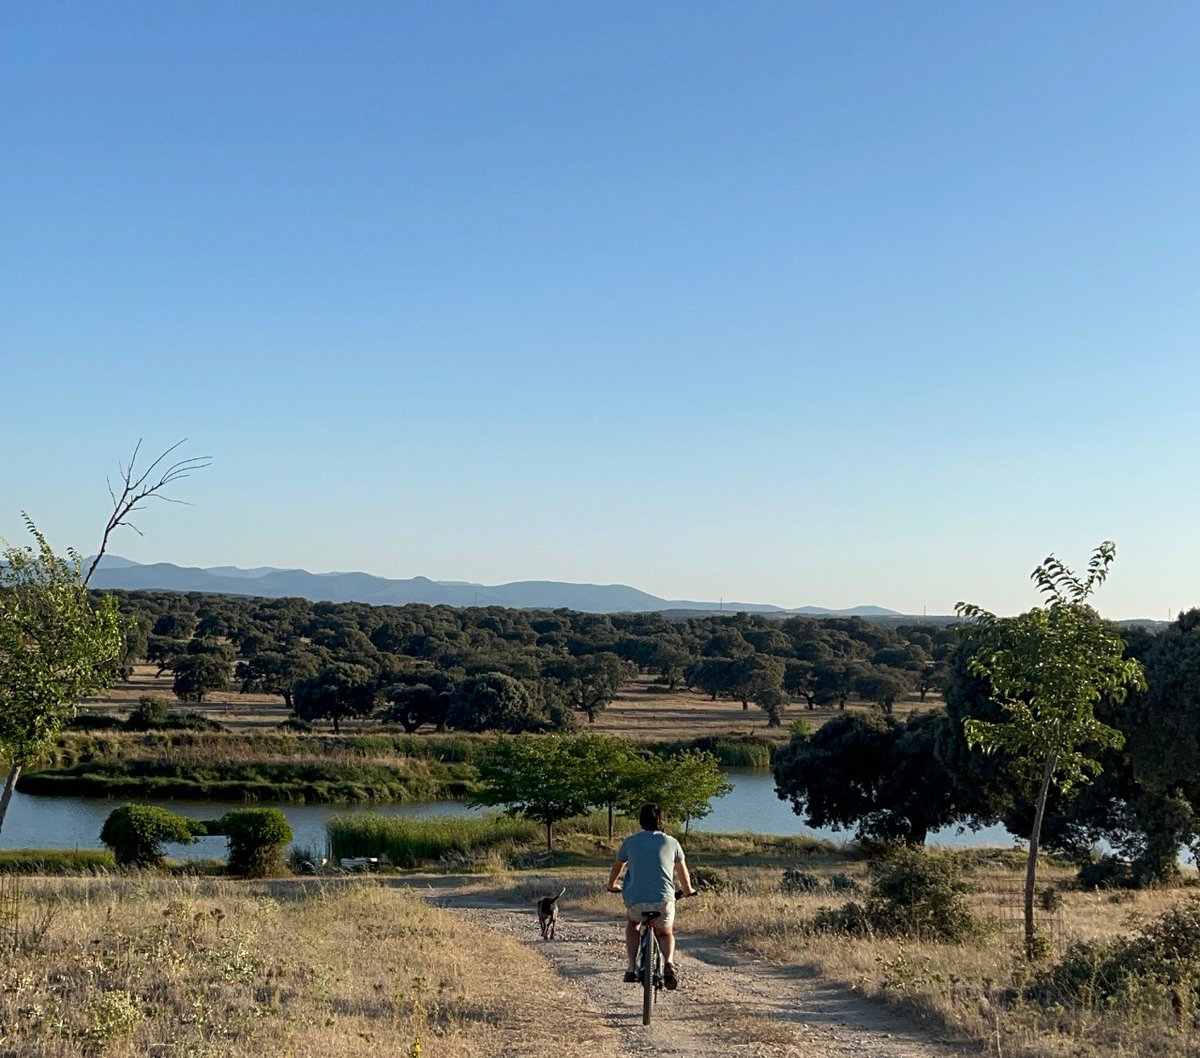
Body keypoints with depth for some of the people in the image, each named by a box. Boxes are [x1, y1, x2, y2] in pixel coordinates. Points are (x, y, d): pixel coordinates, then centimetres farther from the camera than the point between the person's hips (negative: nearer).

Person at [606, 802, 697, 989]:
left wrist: (612, 886, 48)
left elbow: (617, 866, 28)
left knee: (633, 924, 32)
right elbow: (683, 872, 25)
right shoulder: (671, 842, 12)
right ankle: (669, 963, -4)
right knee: (666, 933, 26)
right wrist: (688, 890, 44)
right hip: (663, 900, 0)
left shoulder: (630, 841, 13)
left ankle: (632, 968, 18)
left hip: (635, 900, 0)